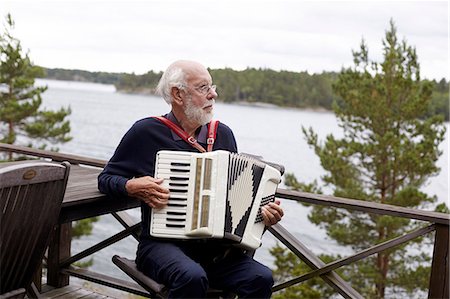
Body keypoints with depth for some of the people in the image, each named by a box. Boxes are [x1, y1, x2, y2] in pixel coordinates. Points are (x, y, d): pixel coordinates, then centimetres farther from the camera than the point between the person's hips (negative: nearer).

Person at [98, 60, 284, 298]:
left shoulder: (223, 135, 11)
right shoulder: (146, 132, 0)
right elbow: (106, 178, 9)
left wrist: (266, 211, -2)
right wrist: (132, 187, -12)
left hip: (215, 249, 4)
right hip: (161, 245, -3)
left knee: (262, 279, -22)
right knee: (192, 277, -35)